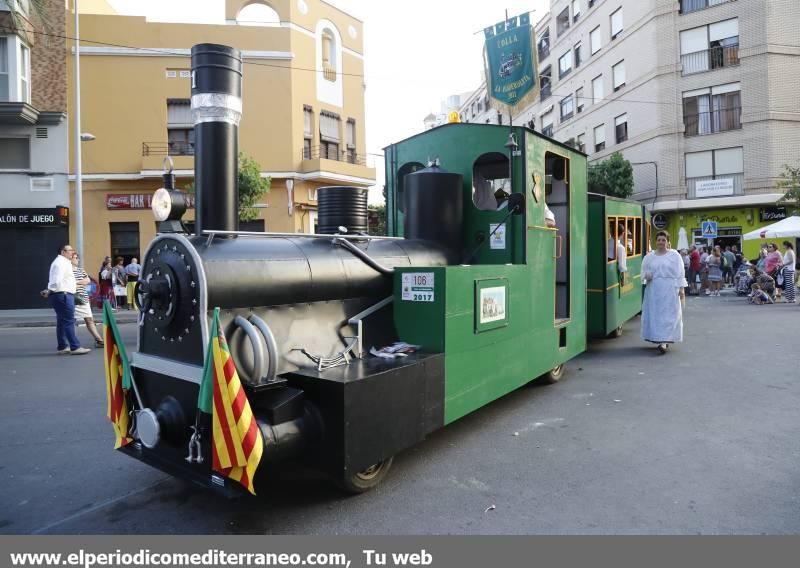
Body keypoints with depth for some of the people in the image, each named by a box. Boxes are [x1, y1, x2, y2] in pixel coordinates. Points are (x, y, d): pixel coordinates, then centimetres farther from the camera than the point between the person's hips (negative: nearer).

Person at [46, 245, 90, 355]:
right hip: (63, 295, -11)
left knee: (62, 321, 13)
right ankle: (75, 347, -11)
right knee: (69, 321, -11)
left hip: (63, 295, 11)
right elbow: (57, 281, -21)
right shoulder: (61, 262, -12)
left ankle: (63, 347, 19)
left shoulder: (64, 262, 20)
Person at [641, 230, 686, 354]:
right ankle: (658, 338, 15)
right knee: (654, 314, 3)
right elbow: (644, 272, 13)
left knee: (668, 315, -8)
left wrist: (681, 289, -4)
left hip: (670, 290, -3)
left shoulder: (674, 255, 4)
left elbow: (680, 273, 2)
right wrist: (647, 275, -11)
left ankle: (664, 342, -12)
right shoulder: (649, 257, 10)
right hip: (654, 290, 3)